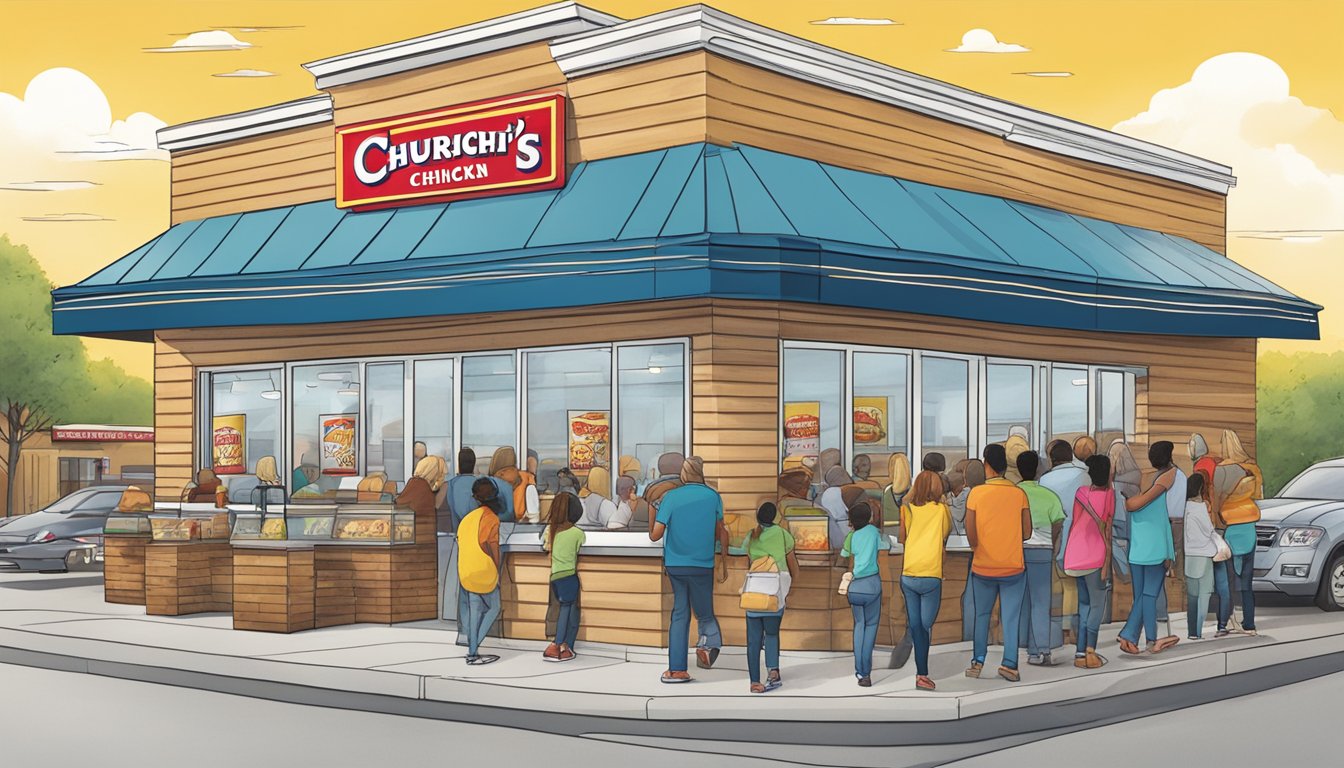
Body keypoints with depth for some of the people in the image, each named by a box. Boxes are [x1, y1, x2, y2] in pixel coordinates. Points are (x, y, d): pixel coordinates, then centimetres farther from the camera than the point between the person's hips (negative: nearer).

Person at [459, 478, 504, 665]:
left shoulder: (467, 518, 10)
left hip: (466, 574, 6)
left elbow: (461, 547, 13)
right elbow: (491, 548, -13)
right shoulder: (490, 518, -11)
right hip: (485, 573, -6)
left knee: (474, 612, 12)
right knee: (493, 609, 7)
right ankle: (474, 648, -2)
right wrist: (497, 572, -2)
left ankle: (472, 653, 13)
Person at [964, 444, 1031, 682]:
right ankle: (1009, 663, -3)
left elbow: (970, 532, -11)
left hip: (983, 567, 0)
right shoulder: (1019, 494, -4)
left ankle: (978, 661, 15)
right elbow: (1027, 533, -1)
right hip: (1013, 566, 0)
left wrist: (977, 547, 8)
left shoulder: (976, 493, -8)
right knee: (1010, 618, 5)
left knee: (982, 615, 15)